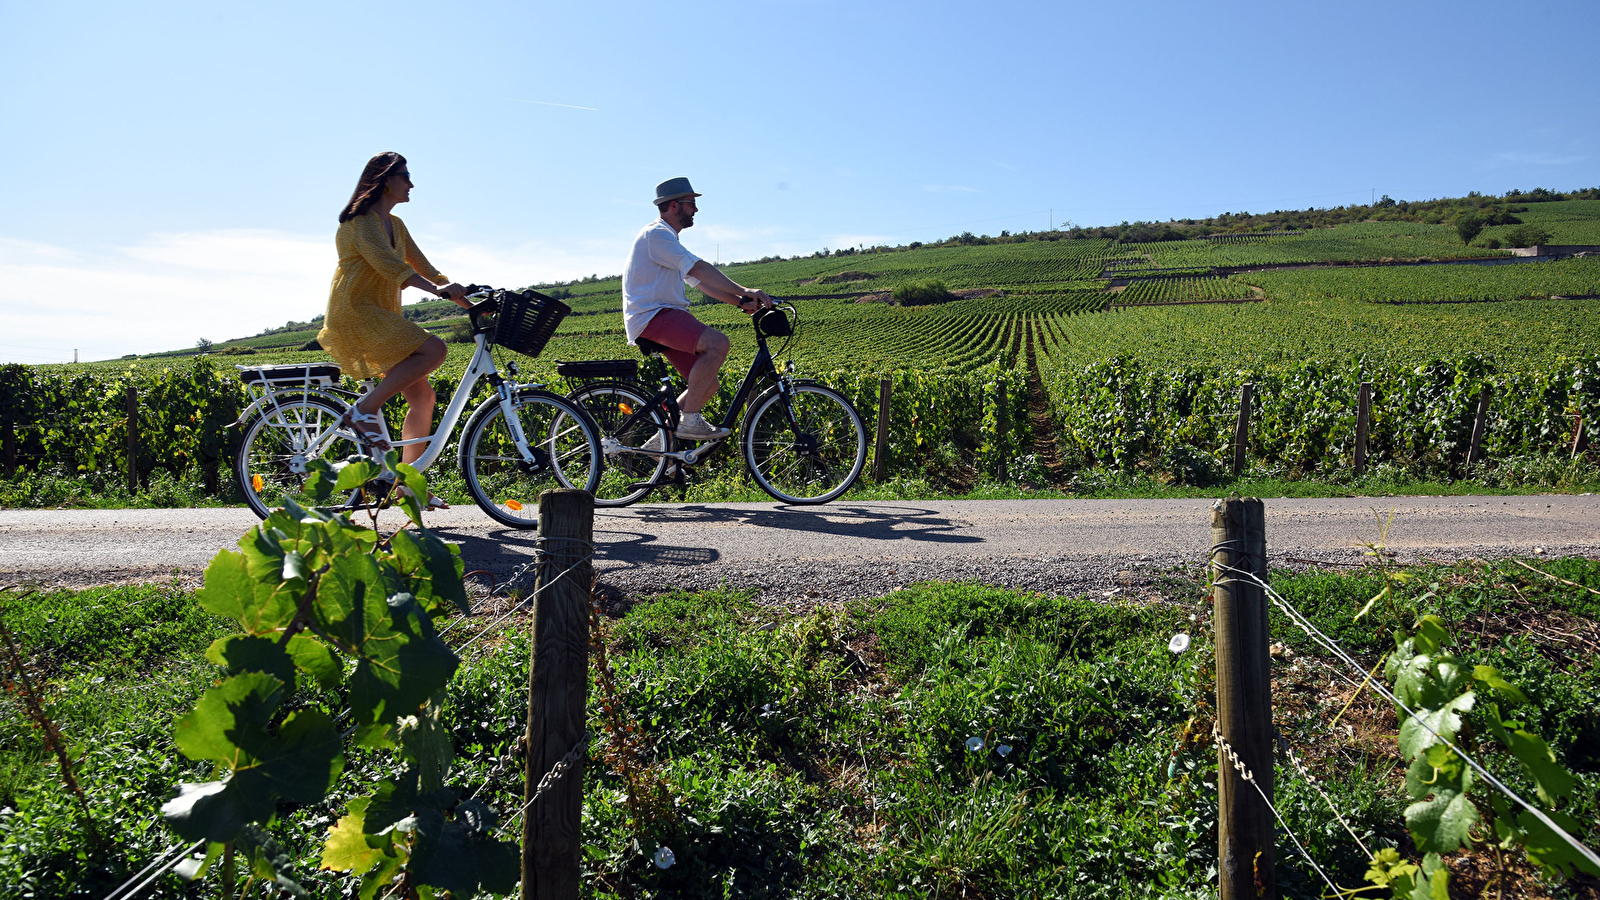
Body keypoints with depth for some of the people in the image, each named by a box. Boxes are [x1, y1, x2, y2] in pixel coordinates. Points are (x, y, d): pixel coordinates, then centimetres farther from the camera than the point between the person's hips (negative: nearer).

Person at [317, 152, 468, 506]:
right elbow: (387, 263, -25)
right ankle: (364, 410, -19)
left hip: (382, 317, 9)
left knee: (422, 395, -1)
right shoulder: (362, 220, -9)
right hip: (354, 311, -9)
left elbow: (421, 264, 20)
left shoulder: (395, 225, 19)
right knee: (433, 349, -27)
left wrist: (461, 296, 7)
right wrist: (437, 289, -38)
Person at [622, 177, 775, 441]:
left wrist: (742, 302, 7)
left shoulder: (667, 238, 25)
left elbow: (701, 282, 19)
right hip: (651, 317, -10)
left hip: (665, 315, 10)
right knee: (718, 343, -28)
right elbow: (699, 269, -20)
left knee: (707, 385, 5)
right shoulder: (656, 234, -9)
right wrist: (745, 291, -24)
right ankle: (690, 420, -21)